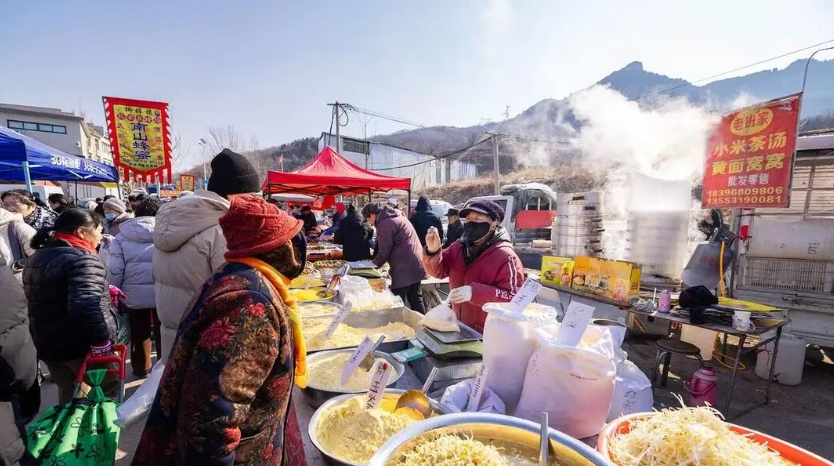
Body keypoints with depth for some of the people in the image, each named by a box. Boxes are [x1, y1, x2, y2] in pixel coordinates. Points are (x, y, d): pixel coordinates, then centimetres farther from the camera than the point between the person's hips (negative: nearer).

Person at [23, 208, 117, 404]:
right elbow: (85, 307, -33)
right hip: (82, 345, -9)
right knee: (107, 392, 10)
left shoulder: (36, 257, 10)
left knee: (68, 395, 25)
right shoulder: (81, 258, -23)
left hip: (47, 343, 9)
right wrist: (101, 341, -26)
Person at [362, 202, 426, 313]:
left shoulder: (384, 224, -11)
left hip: (404, 268, -9)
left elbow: (384, 253, -9)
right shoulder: (397, 217, 18)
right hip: (416, 264, 9)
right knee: (416, 299, 16)